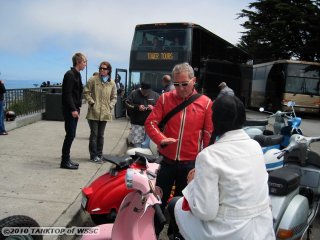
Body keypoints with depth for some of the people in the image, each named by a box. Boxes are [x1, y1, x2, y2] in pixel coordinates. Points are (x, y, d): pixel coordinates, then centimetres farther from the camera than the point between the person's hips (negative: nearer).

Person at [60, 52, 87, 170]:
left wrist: (77, 108, 15)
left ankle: (66, 159, 19)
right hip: (69, 110, -9)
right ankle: (65, 161, 1)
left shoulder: (77, 74, 16)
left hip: (74, 109, 9)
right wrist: (73, 109, -22)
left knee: (71, 135, 11)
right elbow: (67, 94, -19)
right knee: (70, 135, -7)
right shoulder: (70, 74, -13)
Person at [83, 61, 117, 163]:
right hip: (93, 112, -3)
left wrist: (110, 106, -1)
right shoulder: (93, 80, -3)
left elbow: (114, 97, 13)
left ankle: (99, 154, 22)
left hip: (105, 113, 3)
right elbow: (86, 92, -1)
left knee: (101, 135, 12)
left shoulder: (112, 83, 7)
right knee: (94, 134, 1)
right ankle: (93, 155, 10)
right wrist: (92, 102, -9)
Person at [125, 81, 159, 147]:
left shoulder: (155, 95, 6)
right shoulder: (134, 93, 2)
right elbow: (127, 104, -1)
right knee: (136, 142, -1)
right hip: (137, 124, -1)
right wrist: (137, 107, -16)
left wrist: (153, 108, -14)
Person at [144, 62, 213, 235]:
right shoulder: (165, 98, -1)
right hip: (167, 161, 1)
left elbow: (209, 135, -3)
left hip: (191, 163, -1)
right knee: (159, 201, 13)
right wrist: (161, 139, -22)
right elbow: (150, 123, -4)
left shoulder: (206, 103, -5)